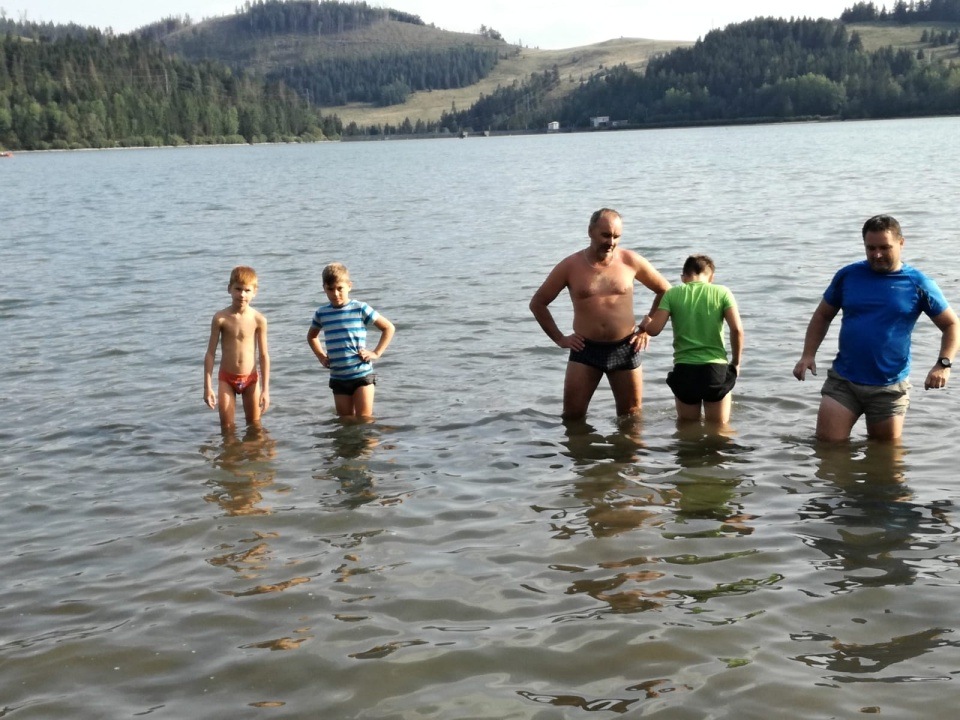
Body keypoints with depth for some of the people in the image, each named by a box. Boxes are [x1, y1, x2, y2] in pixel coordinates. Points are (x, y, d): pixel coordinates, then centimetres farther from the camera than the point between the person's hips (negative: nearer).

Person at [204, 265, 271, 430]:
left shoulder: (258, 320, -9)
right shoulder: (221, 318, -10)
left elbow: (264, 355, -5)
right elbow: (210, 353, -5)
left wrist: (265, 389, -6)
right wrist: (207, 386, -8)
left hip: (250, 378, 0)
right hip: (226, 378, 0)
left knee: (255, 426, 11)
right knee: (227, 427, 2)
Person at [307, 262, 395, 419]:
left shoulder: (360, 308, -6)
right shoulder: (322, 313, 5)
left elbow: (388, 328, 1)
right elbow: (312, 336, 27)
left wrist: (376, 353, -7)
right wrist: (321, 356, 13)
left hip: (362, 375, -4)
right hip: (338, 378, 4)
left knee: (364, 419, -4)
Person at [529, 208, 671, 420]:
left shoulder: (631, 261, -3)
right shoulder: (570, 266, -4)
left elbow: (665, 290, 10)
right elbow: (537, 303, 6)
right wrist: (559, 338, 1)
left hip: (625, 348, 1)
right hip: (585, 349, 0)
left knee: (631, 417, 11)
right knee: (572, 417, -1)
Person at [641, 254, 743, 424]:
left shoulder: (672, 294, 2)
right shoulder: (722, 292, 0)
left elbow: (654, 330, -6)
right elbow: (737, 329, -9)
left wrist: (644, 324, 17)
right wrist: (736, 362, 5)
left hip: (684, 371, 1)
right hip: (716, 369, -1)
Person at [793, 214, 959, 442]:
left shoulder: (918, 284, -2)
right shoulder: (848, 275, 3)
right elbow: (822, 316, 12)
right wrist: (808, 355, -2)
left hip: (890, 388, -1)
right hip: (842, 381, 1)